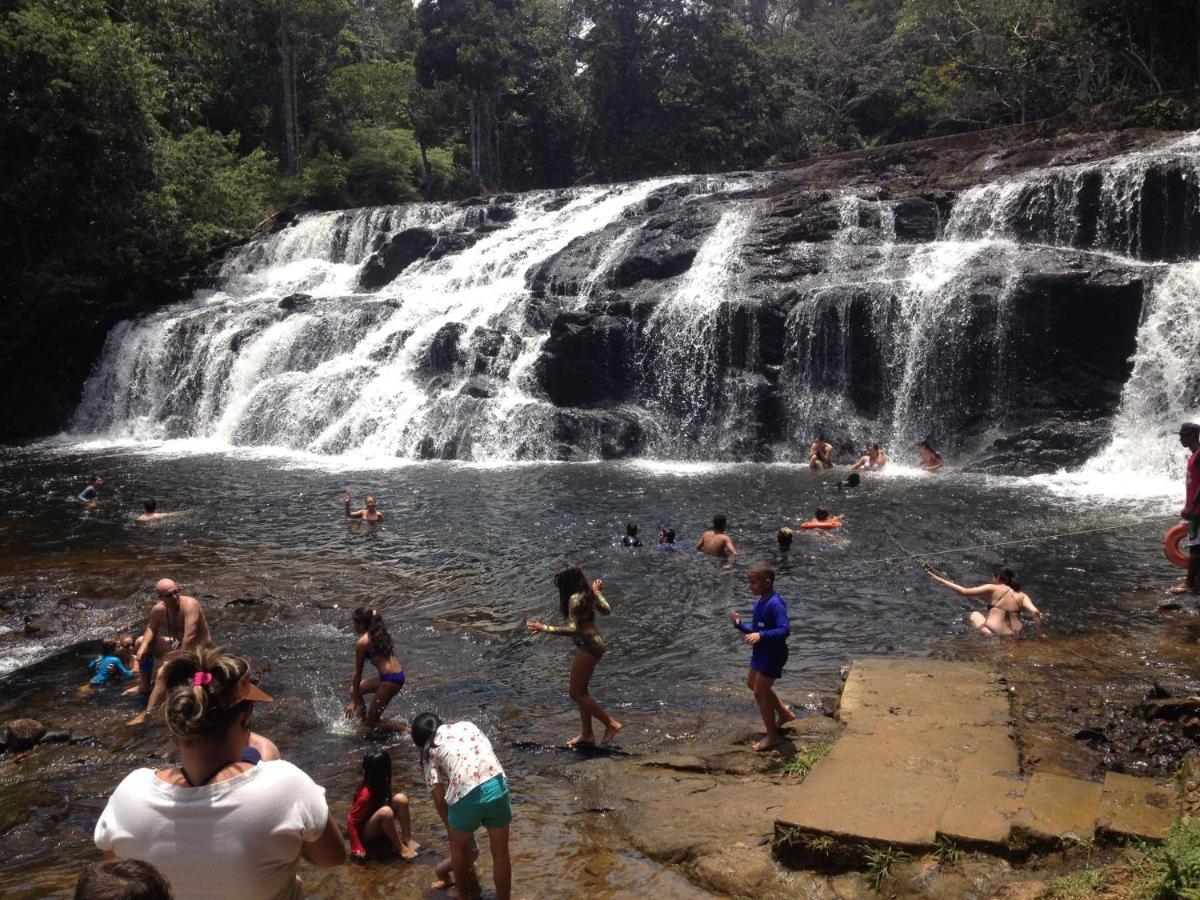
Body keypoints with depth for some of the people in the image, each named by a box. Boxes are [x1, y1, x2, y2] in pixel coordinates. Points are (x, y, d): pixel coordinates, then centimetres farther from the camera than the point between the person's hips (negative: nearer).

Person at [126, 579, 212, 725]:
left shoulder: (189, 605, -28)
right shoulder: (158, 609, -5)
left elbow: (190, 636, -35)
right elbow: (151, 629, 13)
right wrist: (143, 647, -5)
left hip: (197, 650, -9)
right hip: (177, 644, 9)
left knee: (164, 672, -31)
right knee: (142, 642, 17)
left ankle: (147, 714, -30)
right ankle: (144, 686, 26)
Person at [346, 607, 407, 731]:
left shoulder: (362, 642, -9)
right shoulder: (380, 634, 13)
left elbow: (358, 674, -5)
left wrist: (354, 702, 2)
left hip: (390, 679, -9)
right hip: (399, 674, 9)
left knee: (372, 722, 4)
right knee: (354, 690, 21)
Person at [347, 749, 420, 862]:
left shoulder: (380, 785, -7)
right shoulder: (366, 794, -29)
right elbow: (351, 821, -25)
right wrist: (356, 848, -29)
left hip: (379, 826, 8)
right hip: (366, 832, -8)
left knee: (401, 798, -14)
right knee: (385, 812, -37)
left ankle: (407, 839, -13)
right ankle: (400, 847, -20)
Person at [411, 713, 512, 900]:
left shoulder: (429, 752, 15)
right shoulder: (467, 725, 24)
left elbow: (439, 799, 10)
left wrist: (450, 829, 23)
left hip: (466, 795, -2)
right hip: (497, 785, 2)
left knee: (459, 847, 28)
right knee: (501, 853, 18)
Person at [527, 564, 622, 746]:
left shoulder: (575, 598, -21)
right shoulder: (587, 594, 6)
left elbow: (572, 628, -27)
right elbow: (606, 609, 18)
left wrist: (544, 628, -24)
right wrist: (597, 592, 33)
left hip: (587, 645, -10)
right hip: (594, 642, 10)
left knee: (576, 693, 0)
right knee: (580, 691, 18)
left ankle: (611, 724, 4)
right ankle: (586, 733, 27)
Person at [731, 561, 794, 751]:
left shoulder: (775, 604, -26)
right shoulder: (759, 601, 3)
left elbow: (785, 629, -34)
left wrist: (761, 635, -42)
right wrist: (740, 624, -6)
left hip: (773, 655, -10)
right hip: (761, 652, 10)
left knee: (760, 693, -2)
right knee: (752, 684, 24)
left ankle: (772, 736, 14)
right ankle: (785, 713, 39)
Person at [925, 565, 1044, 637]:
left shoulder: (992, 589, -4)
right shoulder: (1021, 595, 4)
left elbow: (964, 591, -9)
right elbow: (1035, 612, -10)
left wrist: (939, 580, -4)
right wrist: (1040, 634, 3)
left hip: (994, 634, -6)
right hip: (1015, 637, 6)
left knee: (974, 615, 23)